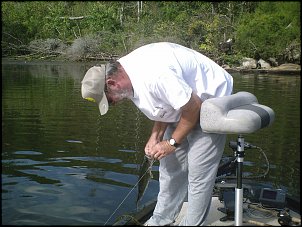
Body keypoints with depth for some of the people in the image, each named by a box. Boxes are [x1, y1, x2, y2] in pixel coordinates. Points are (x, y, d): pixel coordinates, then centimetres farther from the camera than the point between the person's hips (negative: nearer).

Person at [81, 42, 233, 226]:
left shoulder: (154, 76, -36)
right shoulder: (127, 72, -5)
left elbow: (194, 107, -29)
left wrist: (172, 143, -18)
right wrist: (156, 136, -5)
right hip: (185, 102, 9)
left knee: (199, 172, -8)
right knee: (170, 166, 12)